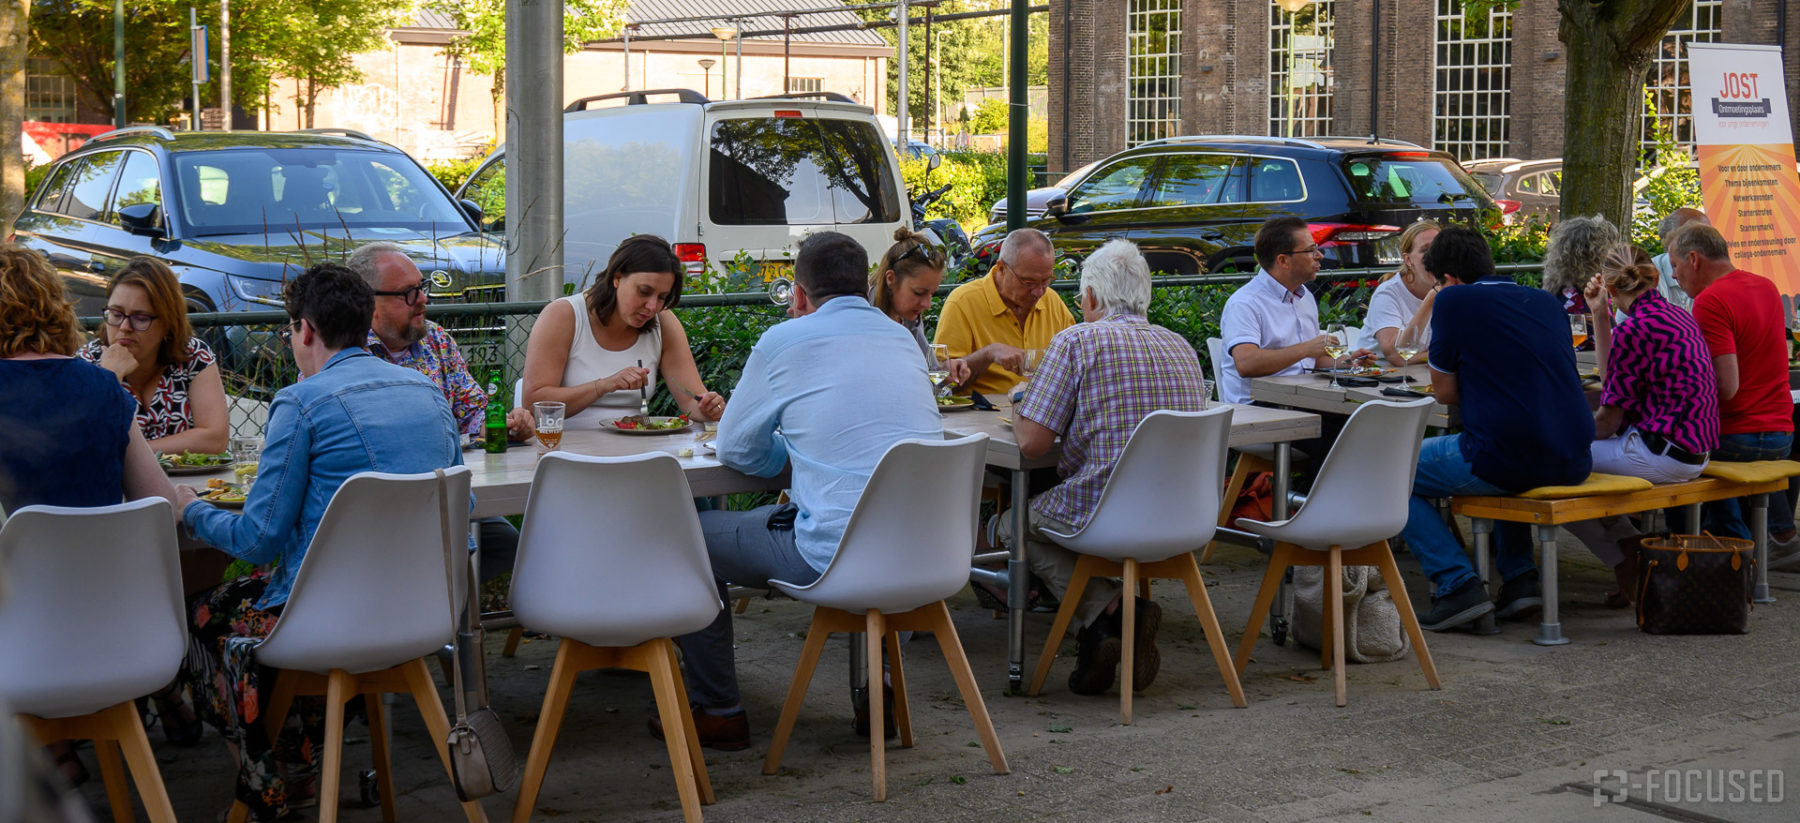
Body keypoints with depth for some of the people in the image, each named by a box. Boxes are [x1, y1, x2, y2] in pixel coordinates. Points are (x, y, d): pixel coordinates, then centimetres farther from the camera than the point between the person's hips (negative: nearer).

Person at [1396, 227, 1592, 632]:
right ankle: (1520, 577, 25)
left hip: (1506, 461, -7)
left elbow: (1445, 392, 4)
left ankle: (1458, 584, -1)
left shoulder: (1454, 301, -2)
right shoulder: (1547, 302, 15)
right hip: (1571, 464, 7)